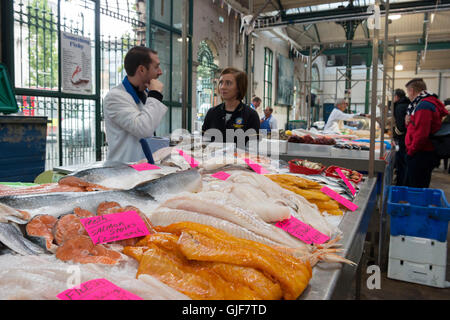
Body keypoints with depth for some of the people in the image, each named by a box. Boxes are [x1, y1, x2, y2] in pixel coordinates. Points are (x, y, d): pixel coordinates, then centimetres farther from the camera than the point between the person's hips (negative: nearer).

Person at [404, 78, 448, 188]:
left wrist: (411, 151, -12)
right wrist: (408, 122, 3)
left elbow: (421, 134, -25)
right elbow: (416, 126, 23)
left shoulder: (424, 106, -18)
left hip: (421, 156, -10)